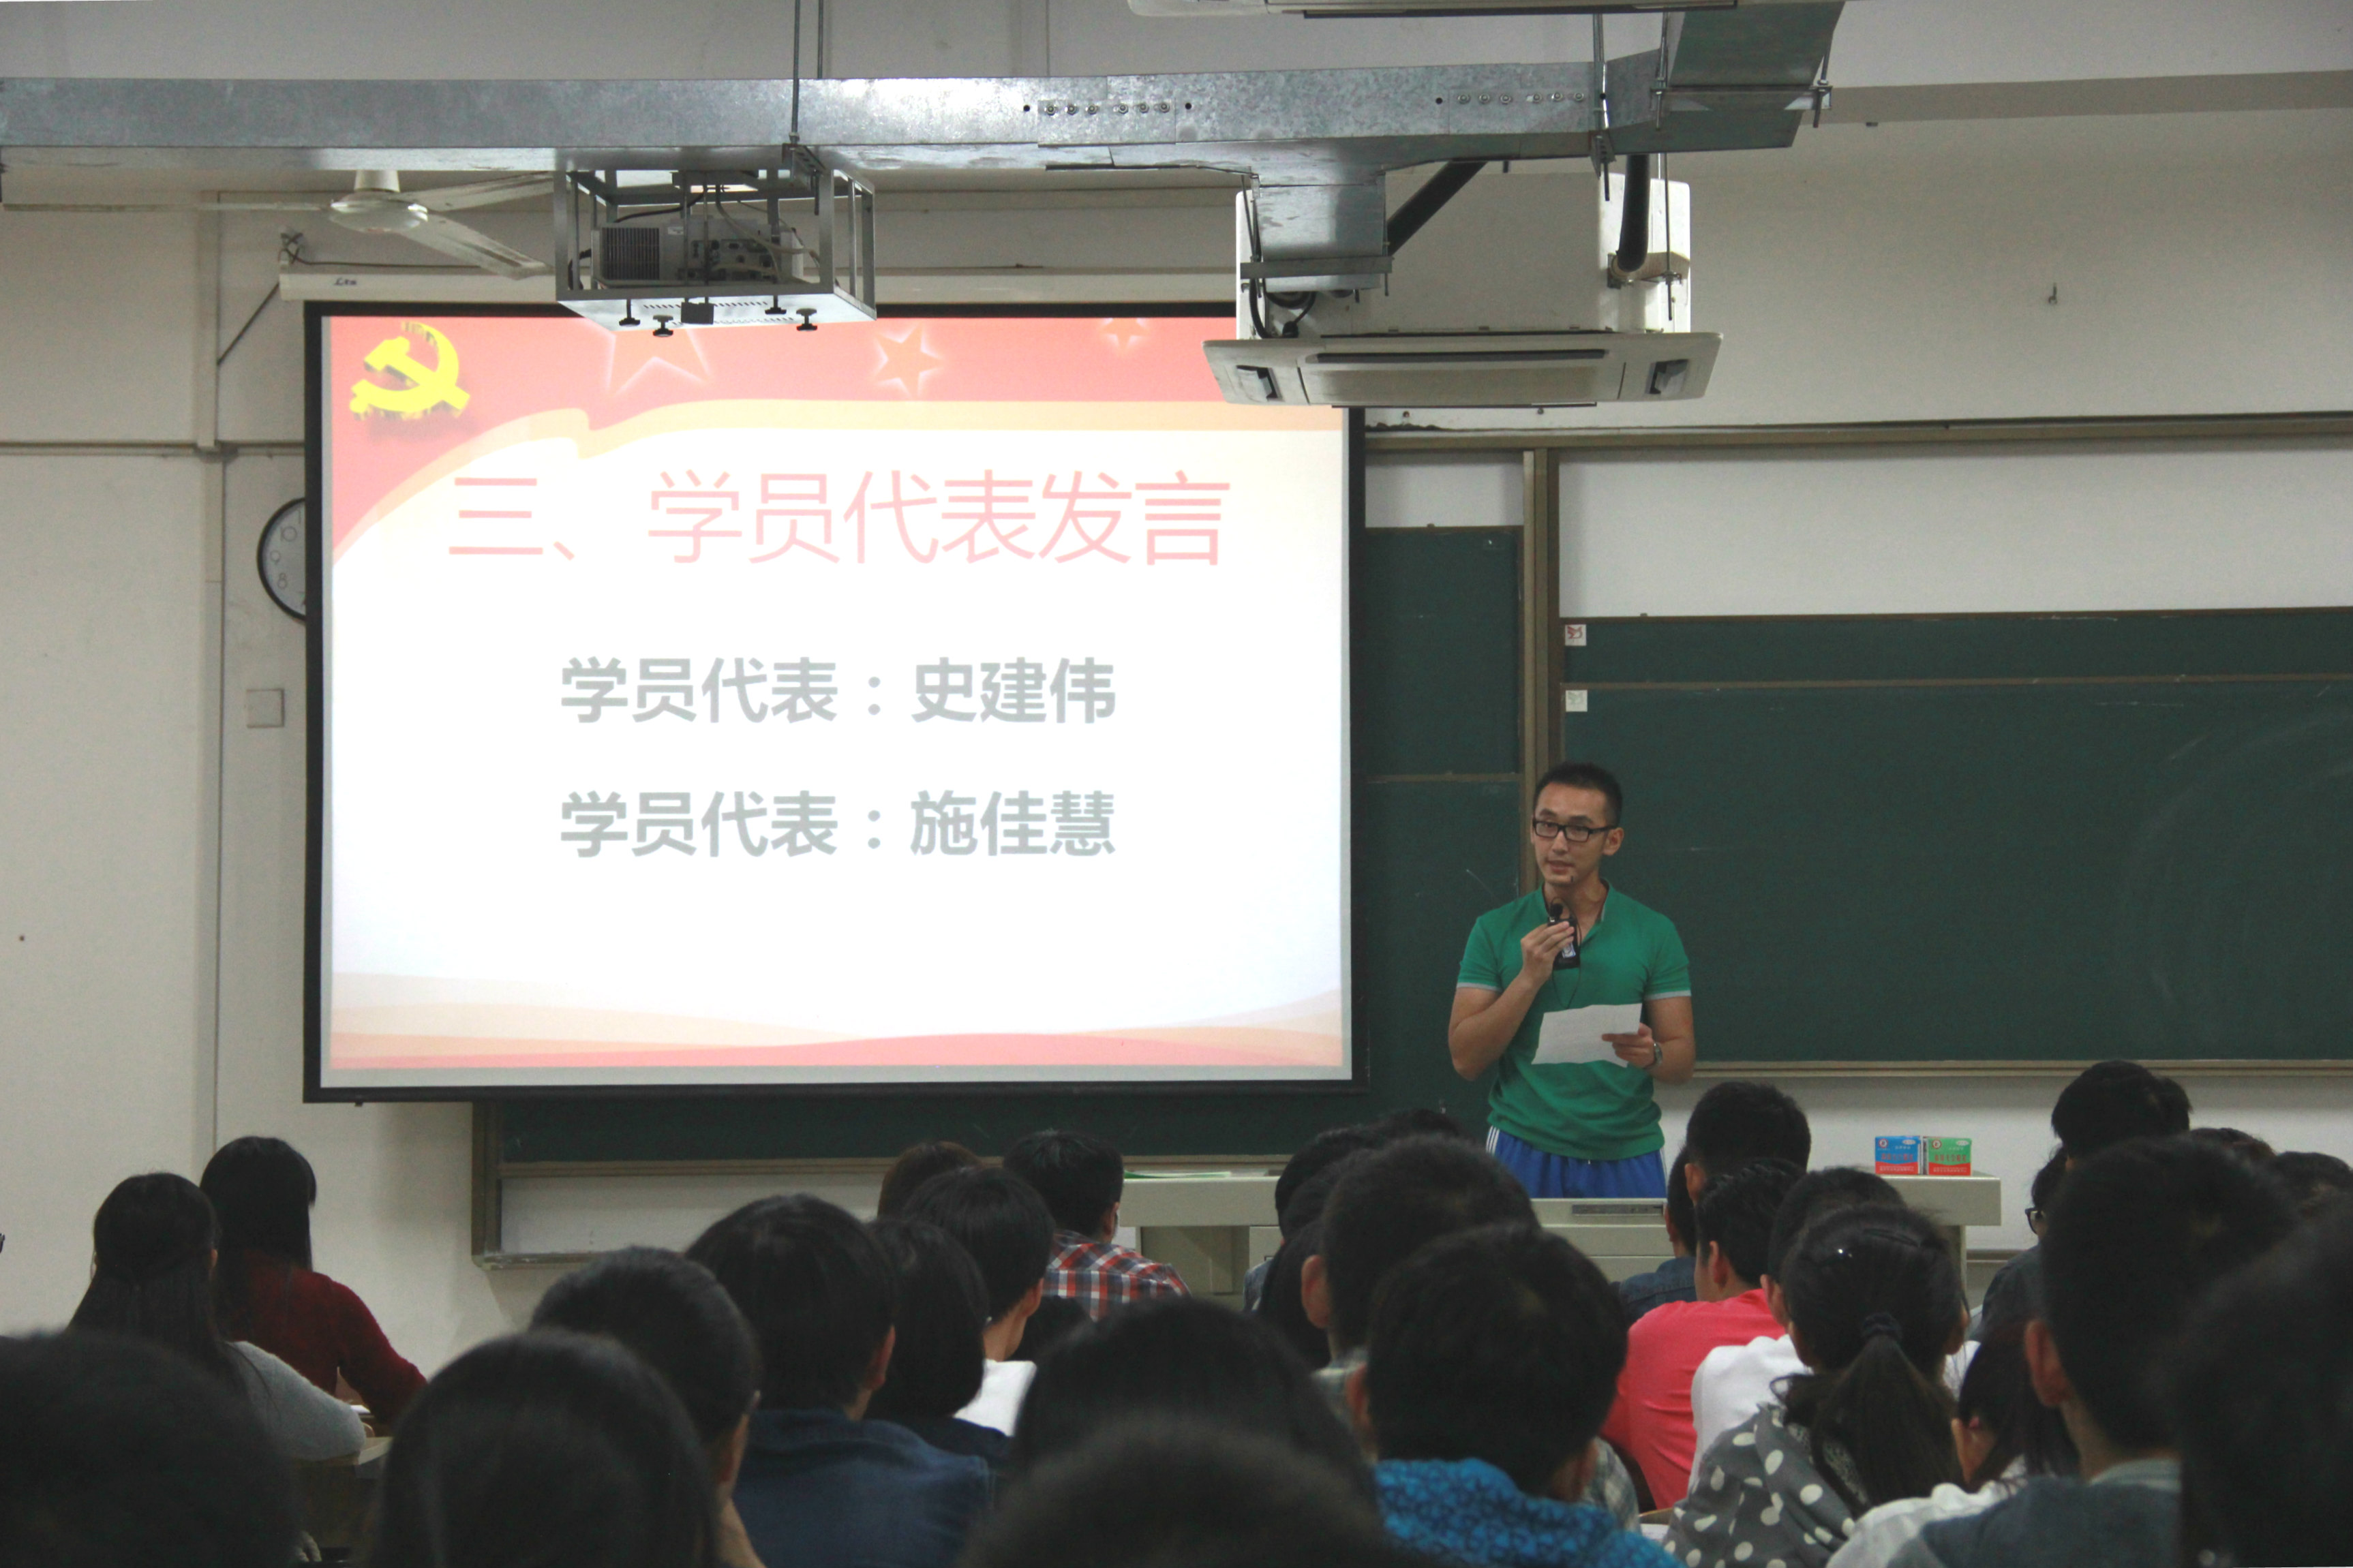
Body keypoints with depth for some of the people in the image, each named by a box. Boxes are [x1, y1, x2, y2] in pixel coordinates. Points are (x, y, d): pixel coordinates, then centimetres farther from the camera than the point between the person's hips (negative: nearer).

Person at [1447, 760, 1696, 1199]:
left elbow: (1682, 1062, 4)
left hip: (1625, 1157, 0)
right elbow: (1465, 1058, -2)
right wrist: (1529, 979, -13)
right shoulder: (1496, 931, 5)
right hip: (1524, 1152, 0)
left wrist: (1651, 1055, -19)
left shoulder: (1654, 933, 5)